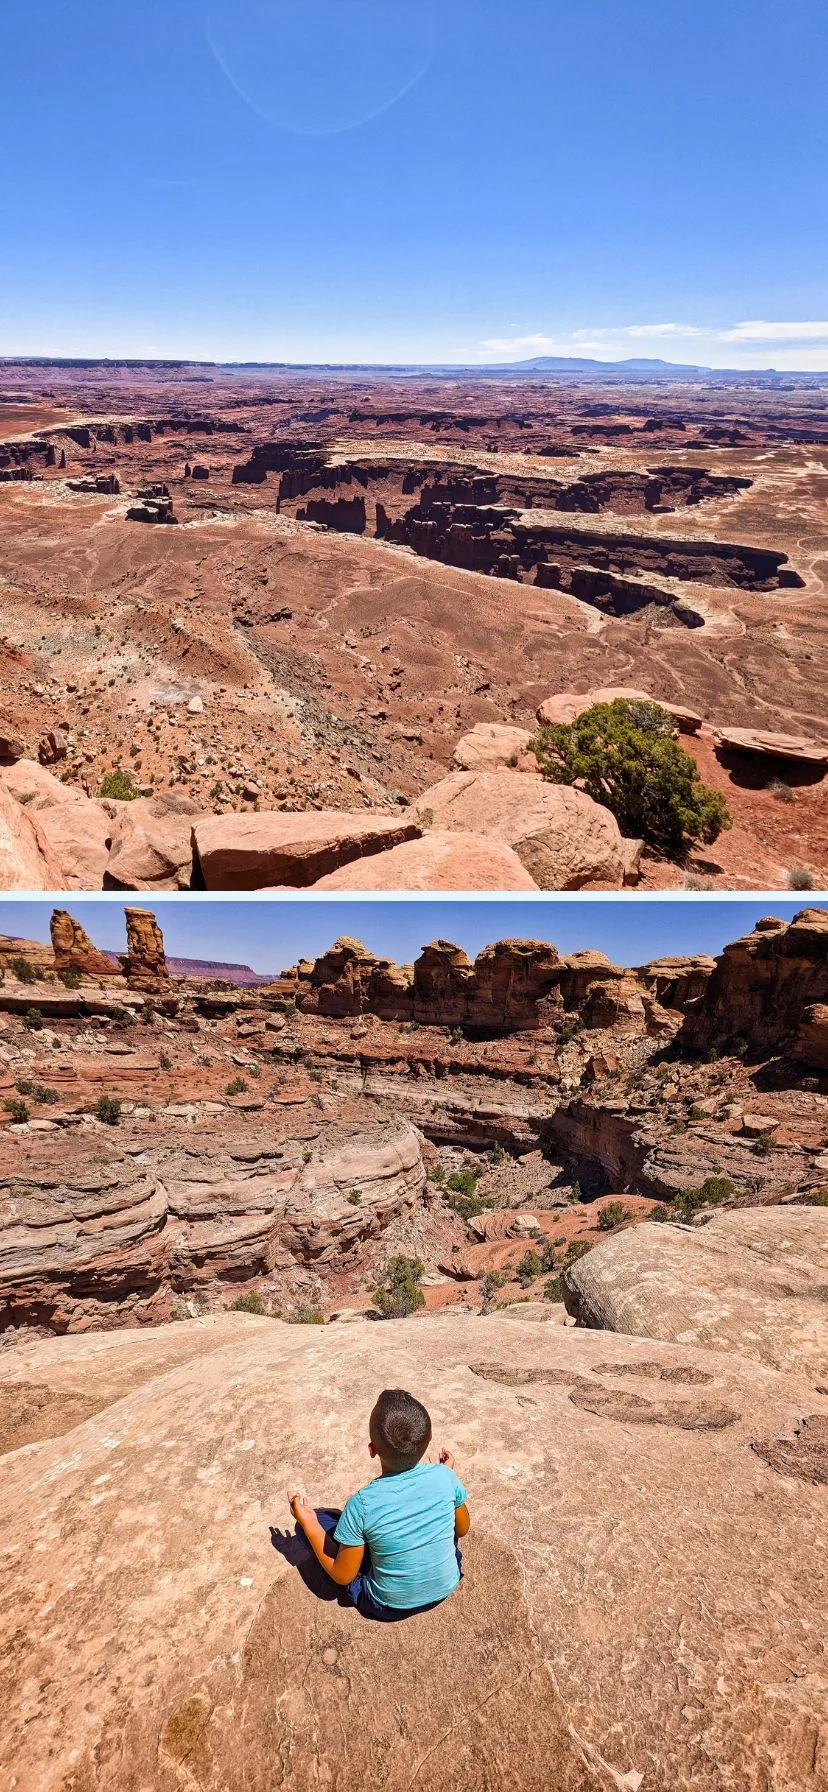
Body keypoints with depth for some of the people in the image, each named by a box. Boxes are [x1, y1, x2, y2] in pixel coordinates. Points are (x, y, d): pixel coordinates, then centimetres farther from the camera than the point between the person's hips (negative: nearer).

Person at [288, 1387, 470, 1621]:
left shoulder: (362, 1504, -29)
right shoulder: (444, 1476, -22)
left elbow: (342, 1576, -14)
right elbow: (462, 1529, -1)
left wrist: (308, 1524, -7)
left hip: (391, 1606, -3)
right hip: (446, 1587, 3)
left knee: (317, 1520, 4)